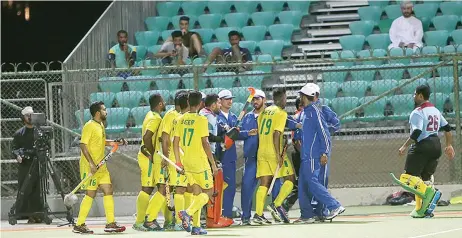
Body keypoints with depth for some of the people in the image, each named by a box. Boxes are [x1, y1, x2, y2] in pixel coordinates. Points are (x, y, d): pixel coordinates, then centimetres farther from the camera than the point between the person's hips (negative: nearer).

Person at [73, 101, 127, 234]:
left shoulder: (101, 125, 14)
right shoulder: (89, 126, -13)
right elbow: (83, 145, -19)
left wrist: (116, 142, 14)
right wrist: (91, 163, -24)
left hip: (101, 166, 9)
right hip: (90, 166, -9)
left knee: (108, 191, 5)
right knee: (91, 194, -7)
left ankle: (110, 223, 9)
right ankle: (79, 225, -1)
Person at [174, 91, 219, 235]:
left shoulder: (181, 120, 5)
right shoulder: (201, 120, -12)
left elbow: (175, 142, 7)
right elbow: (205, 143, -15)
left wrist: (178, 161, 17)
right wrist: (213, 164, -10)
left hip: (187, 162, 6)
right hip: (200, 161, -6)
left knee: (197, 193, 14)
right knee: (208, 191, 4)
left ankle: (196, 226, 9)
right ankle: (188, 213, -17)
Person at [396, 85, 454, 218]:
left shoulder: (417, 112, -10)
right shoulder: (436, 111, 16)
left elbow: (417, 132, -21)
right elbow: (447, 128, 21)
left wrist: (405, 146, -17)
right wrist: (449, 145, 29)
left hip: (422, 146, -9)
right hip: (436, 146, 9)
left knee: (408, 178, -10)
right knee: (425, 177, 14)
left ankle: (429, 191, -30)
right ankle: (421, 209, 9)